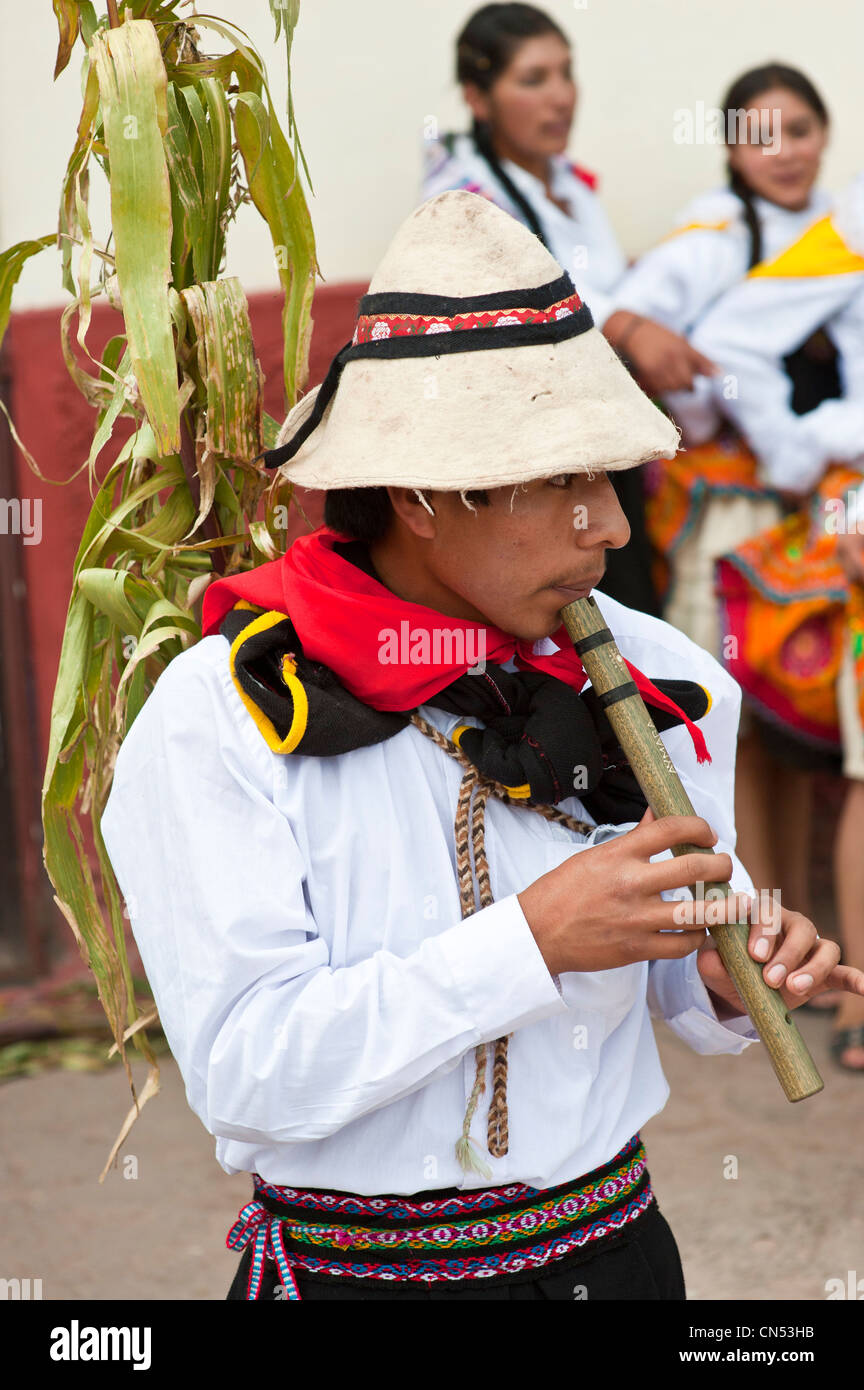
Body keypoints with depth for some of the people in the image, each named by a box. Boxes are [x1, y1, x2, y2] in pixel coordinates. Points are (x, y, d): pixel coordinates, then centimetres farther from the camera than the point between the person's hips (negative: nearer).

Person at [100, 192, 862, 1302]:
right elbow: (243, 1074, -22)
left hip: (610, 1251, 4)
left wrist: (731, 981, -13)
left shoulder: (650, 677, -3)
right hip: (349, 1267, -4)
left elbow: (670, 989, 10)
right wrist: (528, 942, -27)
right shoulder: (221, 717, -16)